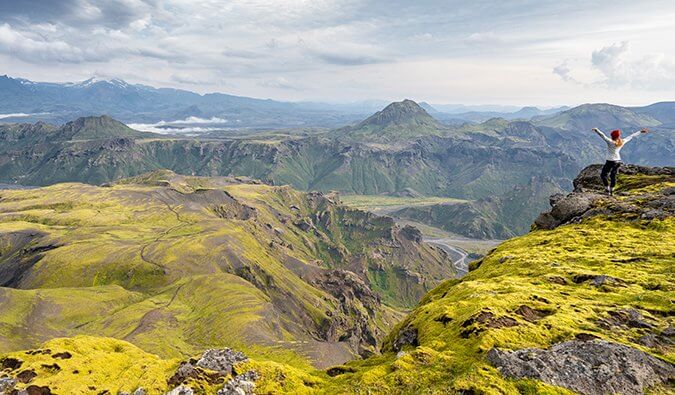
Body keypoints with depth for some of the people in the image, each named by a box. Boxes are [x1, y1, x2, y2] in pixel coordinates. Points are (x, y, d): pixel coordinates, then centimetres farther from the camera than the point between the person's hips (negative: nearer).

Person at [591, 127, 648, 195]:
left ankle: (607, 190, -1)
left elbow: (603, 136, -33)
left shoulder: (610, 142, -19)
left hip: (610, 162, -7)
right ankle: (611, 191, 23)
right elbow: (631, 136, 12)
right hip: (618, 161, 7)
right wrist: (640, 131, 25)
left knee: (603, 175, 6)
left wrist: (596, 130, -46)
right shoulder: (622, 142, -1)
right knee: (613, 176, 17)